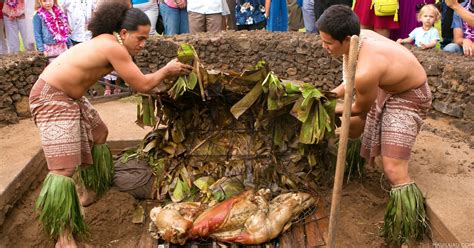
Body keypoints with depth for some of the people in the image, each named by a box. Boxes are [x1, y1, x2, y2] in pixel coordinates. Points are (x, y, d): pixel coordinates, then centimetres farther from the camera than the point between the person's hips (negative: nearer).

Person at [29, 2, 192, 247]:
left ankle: (91, 190, 40)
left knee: (98, 134, 25)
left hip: (70, 96, 11)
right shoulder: (113, 47, -22)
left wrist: (167, 71, 13)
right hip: (51, 98, -11)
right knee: (64, 167, -15)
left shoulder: (108, 42, 7)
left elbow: (137, 79, 17)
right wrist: (167, 70, -3)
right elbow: (142, 85, -17)